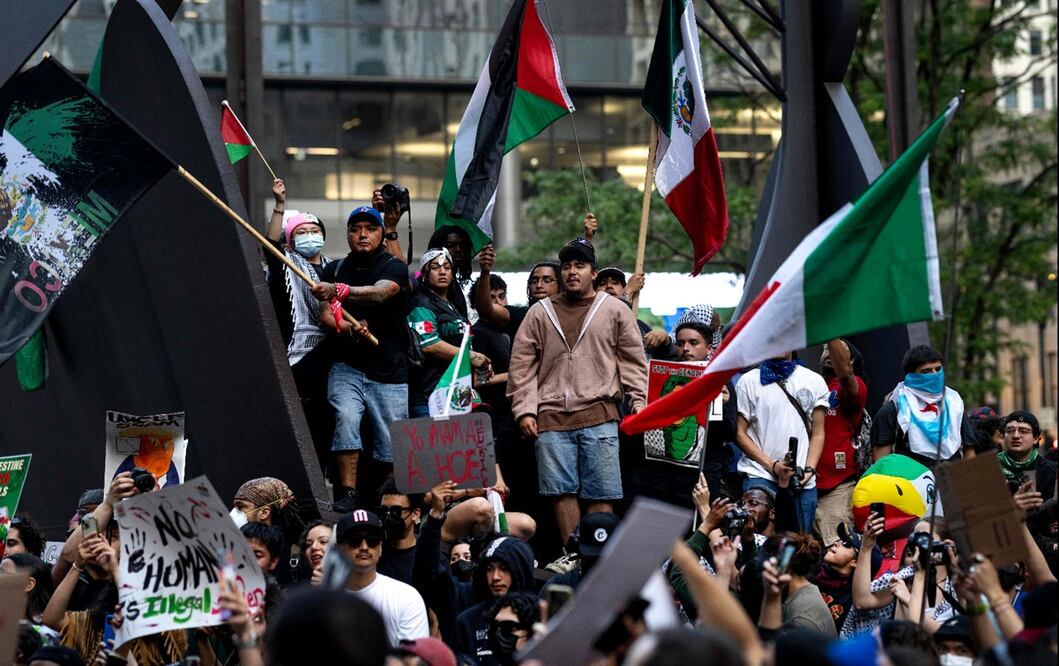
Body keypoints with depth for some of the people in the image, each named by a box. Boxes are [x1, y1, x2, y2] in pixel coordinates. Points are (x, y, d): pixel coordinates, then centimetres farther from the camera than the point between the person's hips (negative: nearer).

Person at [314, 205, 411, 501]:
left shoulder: (394, 268, -3)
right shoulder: (334, 270, 10)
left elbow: (379, 293, -25)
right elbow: (325, 315, 4)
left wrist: (339, 290, -44)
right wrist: (347, 327, -20)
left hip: (389, 372, -1)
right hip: (347, 367, 1)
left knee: (391, 447, 0)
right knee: (345, 417, -25)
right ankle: (347, 495, -25)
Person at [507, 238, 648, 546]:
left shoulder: (615, 310, 9)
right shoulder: (540, 313, 12)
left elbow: (633, 361, 9)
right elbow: (522, 365, 10)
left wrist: (638, 403, 0)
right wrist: (524, 410, 1)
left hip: (599, 416, -1)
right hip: (551, 418, 2)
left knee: (601, 493, -2)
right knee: (562, 491, 0)